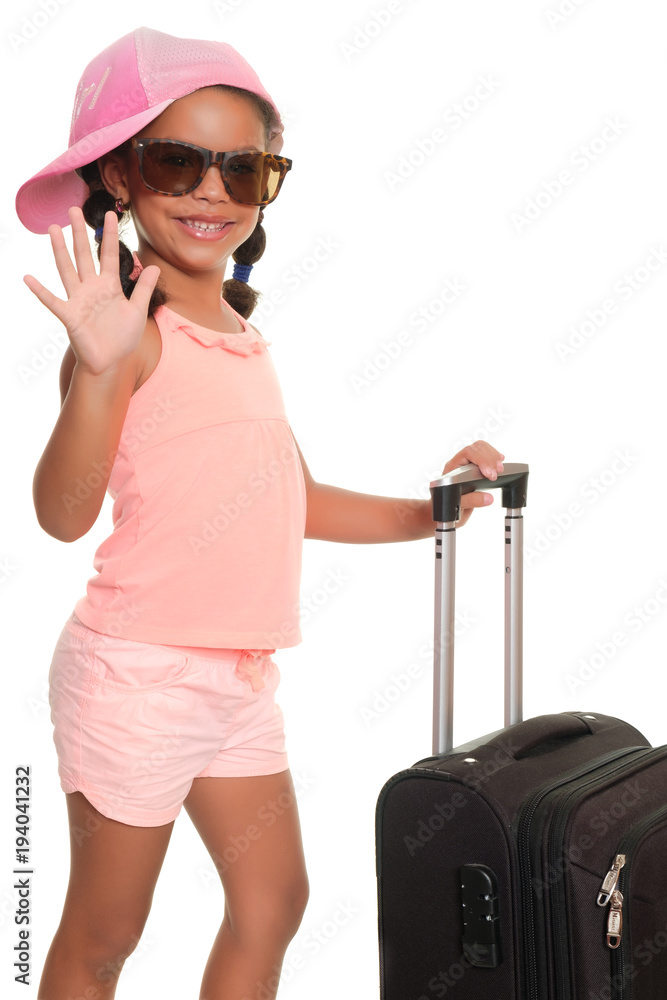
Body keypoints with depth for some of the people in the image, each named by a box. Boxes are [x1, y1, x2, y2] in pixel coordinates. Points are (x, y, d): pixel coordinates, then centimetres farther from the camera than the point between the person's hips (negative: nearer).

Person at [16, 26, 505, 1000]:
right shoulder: (136, 331, -15)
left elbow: (296, 501, 21)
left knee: (272, 902, 15)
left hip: (240, 677, 8)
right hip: (138, 670, -7)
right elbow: (64, 514, -27)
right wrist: (97, 368, -40)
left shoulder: (242, 336, 11)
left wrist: (423, 513, 16)